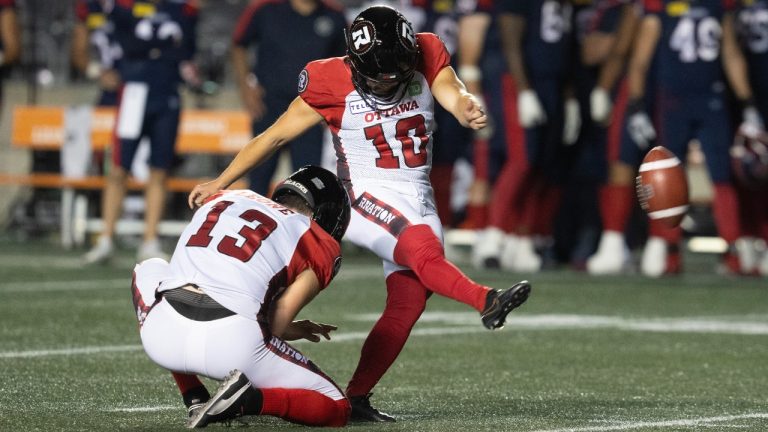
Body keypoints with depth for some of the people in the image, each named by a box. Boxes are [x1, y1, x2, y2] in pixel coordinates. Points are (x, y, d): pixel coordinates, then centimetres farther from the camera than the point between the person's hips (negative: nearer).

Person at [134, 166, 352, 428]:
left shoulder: (222, 199, 27)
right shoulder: (321, 248, 14)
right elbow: (274, 326, 6)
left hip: (162, 336, 3)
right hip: (232, 345, -3)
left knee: (149, 270, 39)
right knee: (336, 409, 16)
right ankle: (249, 401, -12)